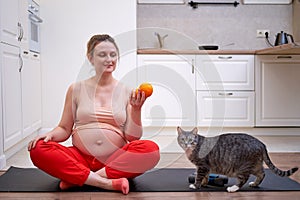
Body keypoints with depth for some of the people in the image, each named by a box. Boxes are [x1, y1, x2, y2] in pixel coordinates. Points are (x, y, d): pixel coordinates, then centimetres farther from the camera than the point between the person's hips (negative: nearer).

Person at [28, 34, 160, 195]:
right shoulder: (77, 89, 6)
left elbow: (132, 137, 1)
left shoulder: (127, 92, 5)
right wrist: (51, 134, -11)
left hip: (117, 160, 0)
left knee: (151, 149, -29)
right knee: (38, 149, -24)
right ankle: (106, 183, -27)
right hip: (81, 157, 1)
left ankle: (76, 178, -24)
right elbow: (65, 129, 10)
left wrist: (136, 110, -14)